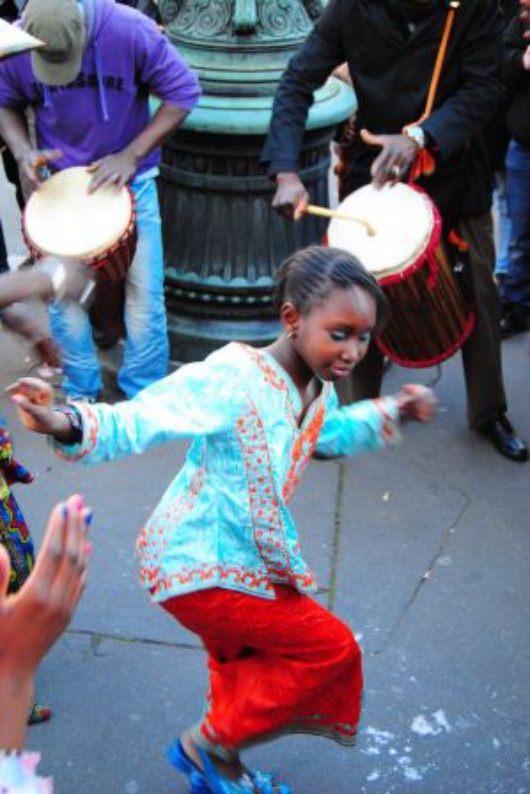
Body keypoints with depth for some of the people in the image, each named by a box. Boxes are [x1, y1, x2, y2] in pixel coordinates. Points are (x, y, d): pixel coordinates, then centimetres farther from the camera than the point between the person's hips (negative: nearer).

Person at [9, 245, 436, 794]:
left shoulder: (319, 388, -2)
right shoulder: (234, 378, -29)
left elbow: (331, 432, 23)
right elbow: (138, 421, -34)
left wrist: (392, 413, 13)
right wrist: (67, 424, -52)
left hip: (242, 558, 9)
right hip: (199, 567, -9)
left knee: (245, 665, 28)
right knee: (332, 649, -4)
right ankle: (209, 744, 12)